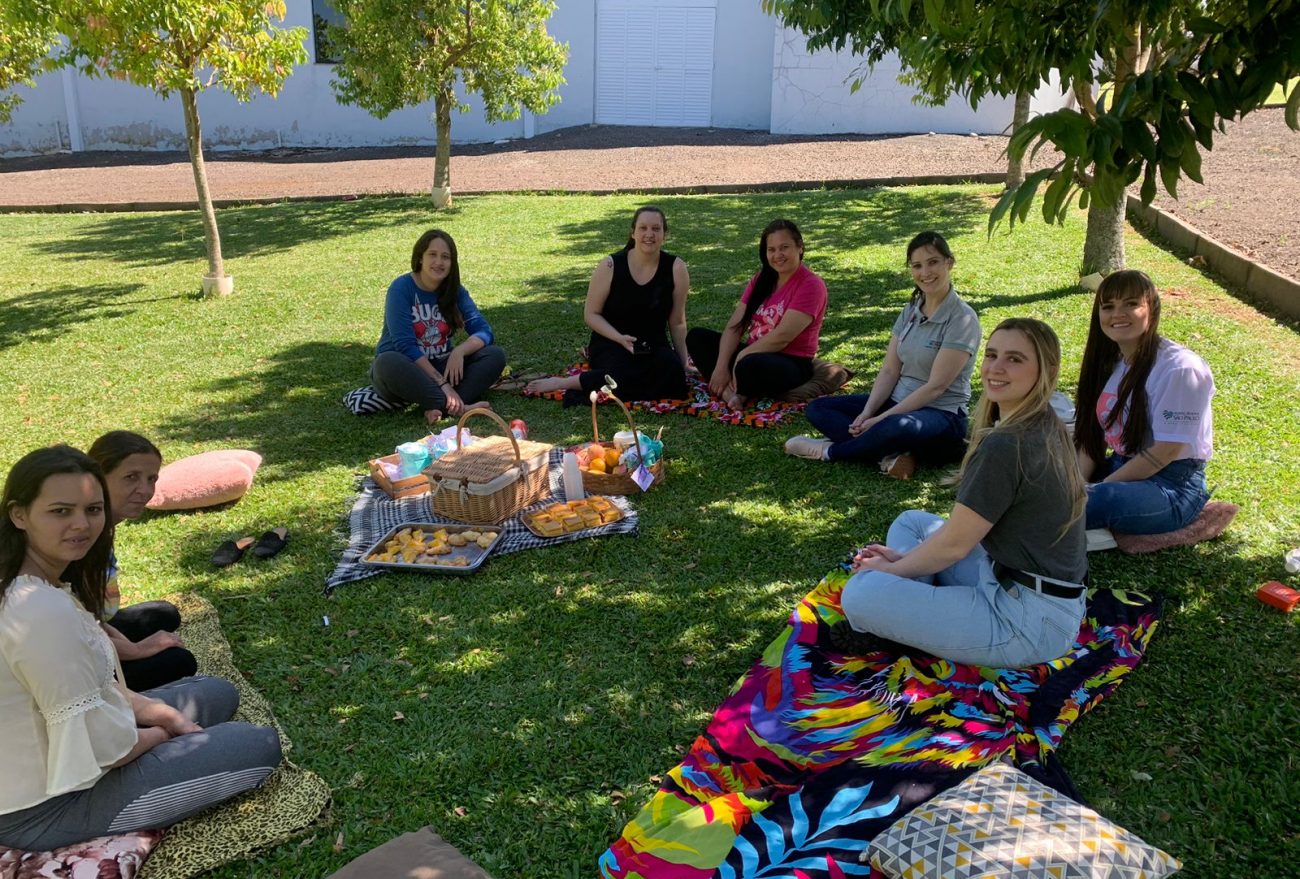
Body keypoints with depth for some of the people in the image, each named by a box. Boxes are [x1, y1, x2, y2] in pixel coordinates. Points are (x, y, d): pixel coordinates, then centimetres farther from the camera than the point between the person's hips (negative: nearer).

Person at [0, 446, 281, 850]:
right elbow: (104, 746, -27)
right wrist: (159, 735, -6)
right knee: (260, 745, -9)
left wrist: (160, 714, 0)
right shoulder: (44, 612, -33)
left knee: (218, 694, 17)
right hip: (42, 810, -9)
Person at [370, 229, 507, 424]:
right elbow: (405, 345, -22)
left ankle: (438, 407, -34)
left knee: (495, 355, -16)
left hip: (441, 367, 5)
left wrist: (460, 351, -27)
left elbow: (483, 330, -5)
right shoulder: (401, 288, -14)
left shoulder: (455, 291, 1)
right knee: (388, 363, -39)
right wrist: (441, 383, -30)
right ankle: (459, 408, -39)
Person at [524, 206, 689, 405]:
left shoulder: (676, 269, -5)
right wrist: (620, 338, -19)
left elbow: (677, 323, 3)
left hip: (654, 345, 4)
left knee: (672, 370, -32)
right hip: (610, 342, -4)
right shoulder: (611, 266, -10)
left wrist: (683, 365, 2)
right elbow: (591, 314, -3)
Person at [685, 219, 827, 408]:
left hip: (791, 363, -8)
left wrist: (741, 356, -15)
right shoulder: (761, 279, 10)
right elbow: (735, 326, 0)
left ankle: (741, 392, -6)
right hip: (754, 353, 8)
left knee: (750, 366, -40)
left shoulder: (811, 285, -12)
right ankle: (728, 390, -23)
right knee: (697, 336, -4)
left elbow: (782, 337, -21)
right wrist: (721, 366, -13)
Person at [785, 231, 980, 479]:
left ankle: (830, 451, -15)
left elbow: (936, 386, -18)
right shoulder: (911, 310, 8)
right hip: (898, 403, 8)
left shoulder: (963, 319, -13)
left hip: (942, 416, -7)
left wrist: (880, 419, -21)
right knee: (817, 408, -5)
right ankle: (891, 456, -24)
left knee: (897, 426, -42)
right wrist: (867, 413, -13)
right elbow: (889, 370, 4)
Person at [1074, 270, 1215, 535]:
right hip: (1121, 467, 7)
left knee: (1088, 503, -33)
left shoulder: (1179, 368, -17)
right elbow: (1091, 433, 6)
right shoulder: (1109, 362, 6)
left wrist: (1099, 488, -16)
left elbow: (1165, 452, -19)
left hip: (1173, 484, -7)